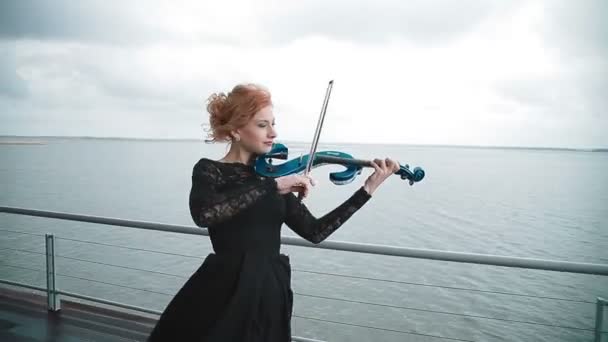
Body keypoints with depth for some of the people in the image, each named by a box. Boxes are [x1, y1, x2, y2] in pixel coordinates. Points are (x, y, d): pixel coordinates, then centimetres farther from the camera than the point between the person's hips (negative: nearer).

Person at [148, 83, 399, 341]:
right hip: (225, 289, -4)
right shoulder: (208, 170, -5)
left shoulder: (269, 175, 7)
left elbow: (315, 232, 1)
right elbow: (203, 214, -28)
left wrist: (368, 188, -4)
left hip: (271, 290, 4)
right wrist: (273, 186, -29)